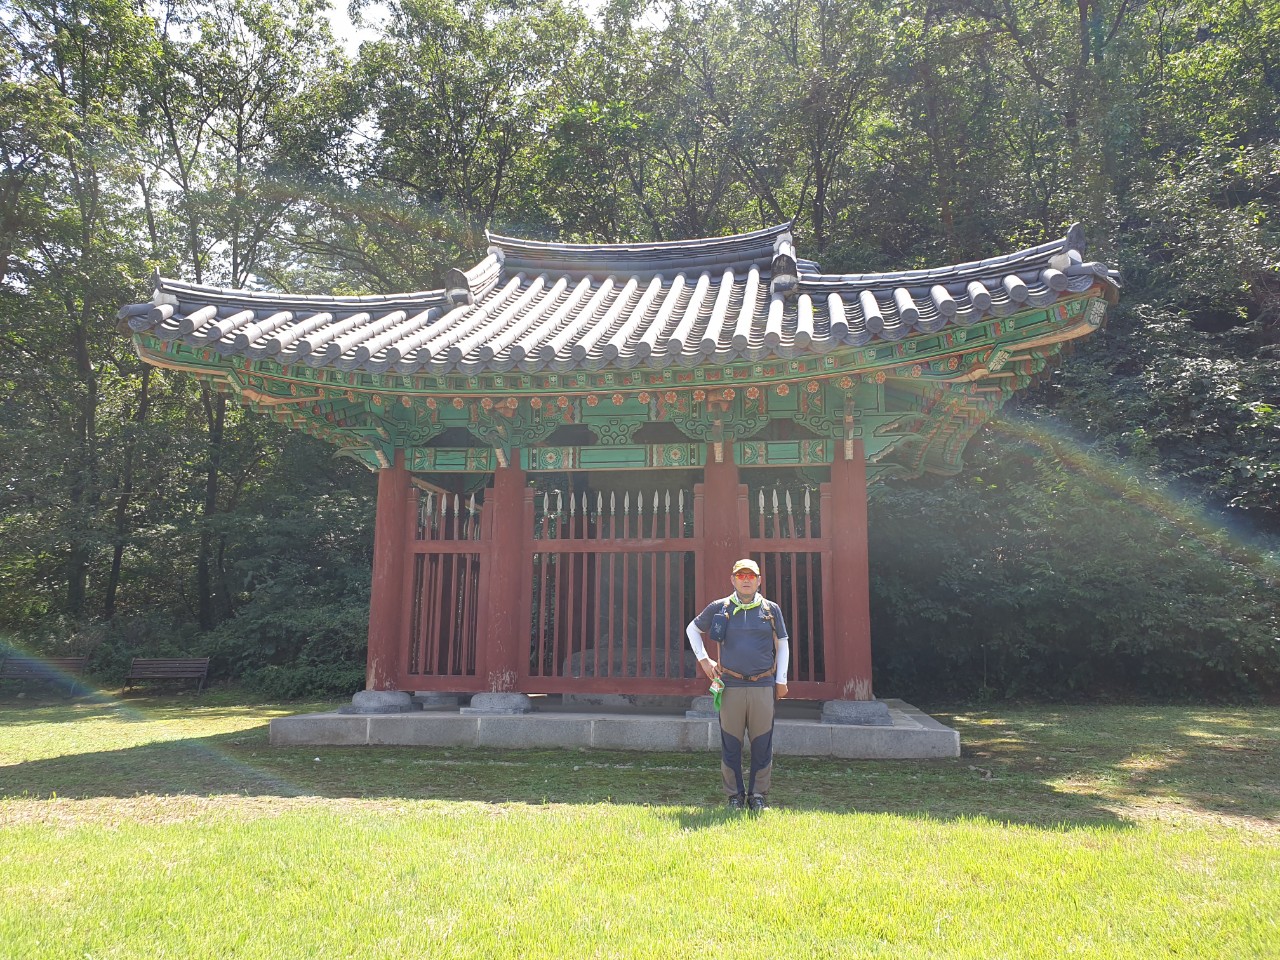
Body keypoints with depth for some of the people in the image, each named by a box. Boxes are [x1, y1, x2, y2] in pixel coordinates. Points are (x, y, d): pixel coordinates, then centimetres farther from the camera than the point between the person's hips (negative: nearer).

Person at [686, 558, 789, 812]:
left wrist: (781, 680, 8)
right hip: (731, 686, 0)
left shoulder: (771, 609, 7)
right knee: (730, 744, 4)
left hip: (763, 686, 1)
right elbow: (692, 629, 19)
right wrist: (703, 660, 9)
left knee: (762, 744, 3)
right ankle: (735, 795, 16)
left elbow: (782, 645, 14)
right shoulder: (719, 608, 5)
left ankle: (758, 795, 15)